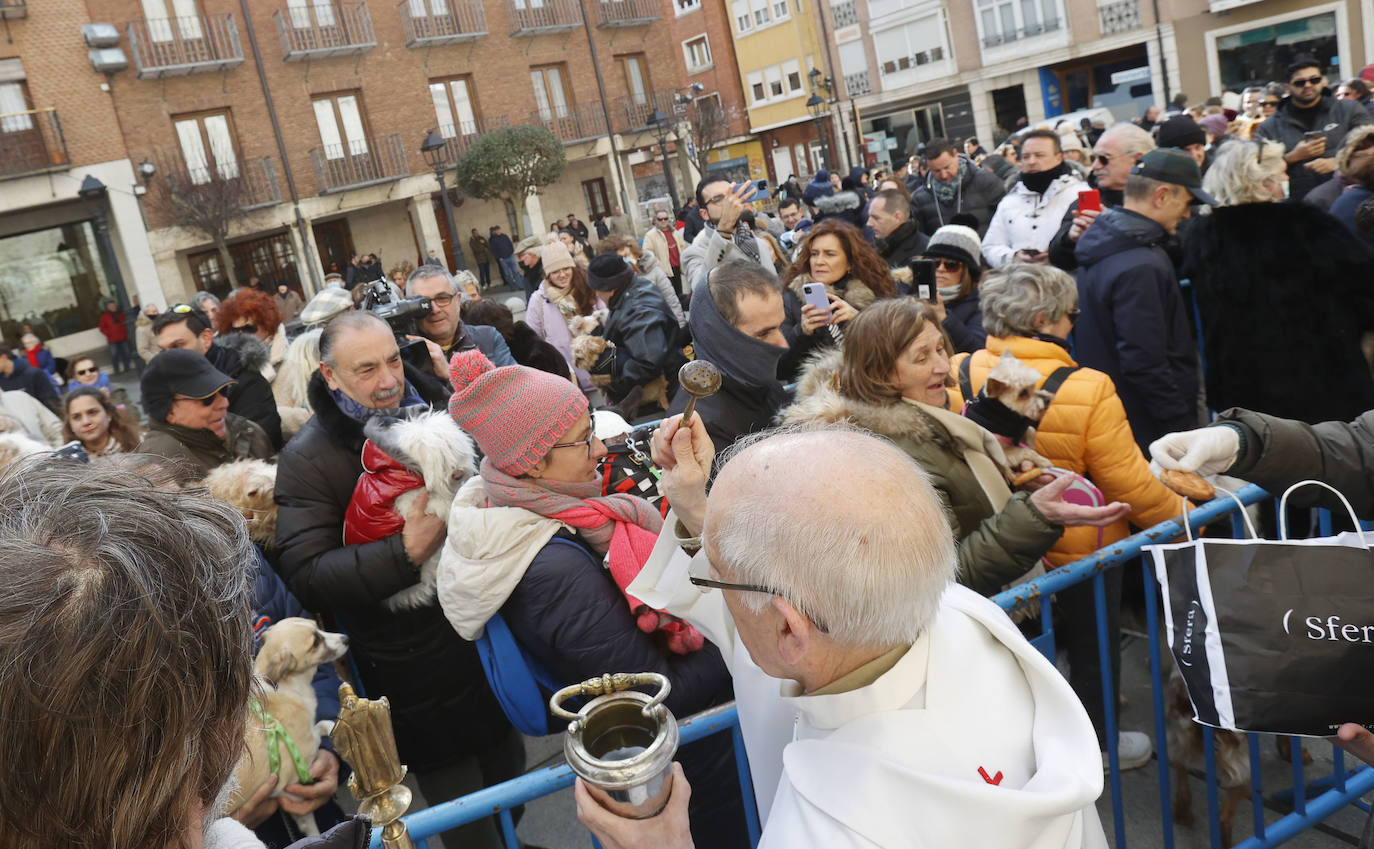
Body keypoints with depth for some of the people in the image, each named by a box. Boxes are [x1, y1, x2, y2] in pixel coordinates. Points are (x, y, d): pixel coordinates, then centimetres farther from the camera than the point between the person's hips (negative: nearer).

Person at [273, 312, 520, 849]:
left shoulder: (439, 406, -1)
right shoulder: (306, 459, -14)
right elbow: (304, 574, -21)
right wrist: (405, 554, -31)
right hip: (414, 673, -4)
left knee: (510, 771, 25)